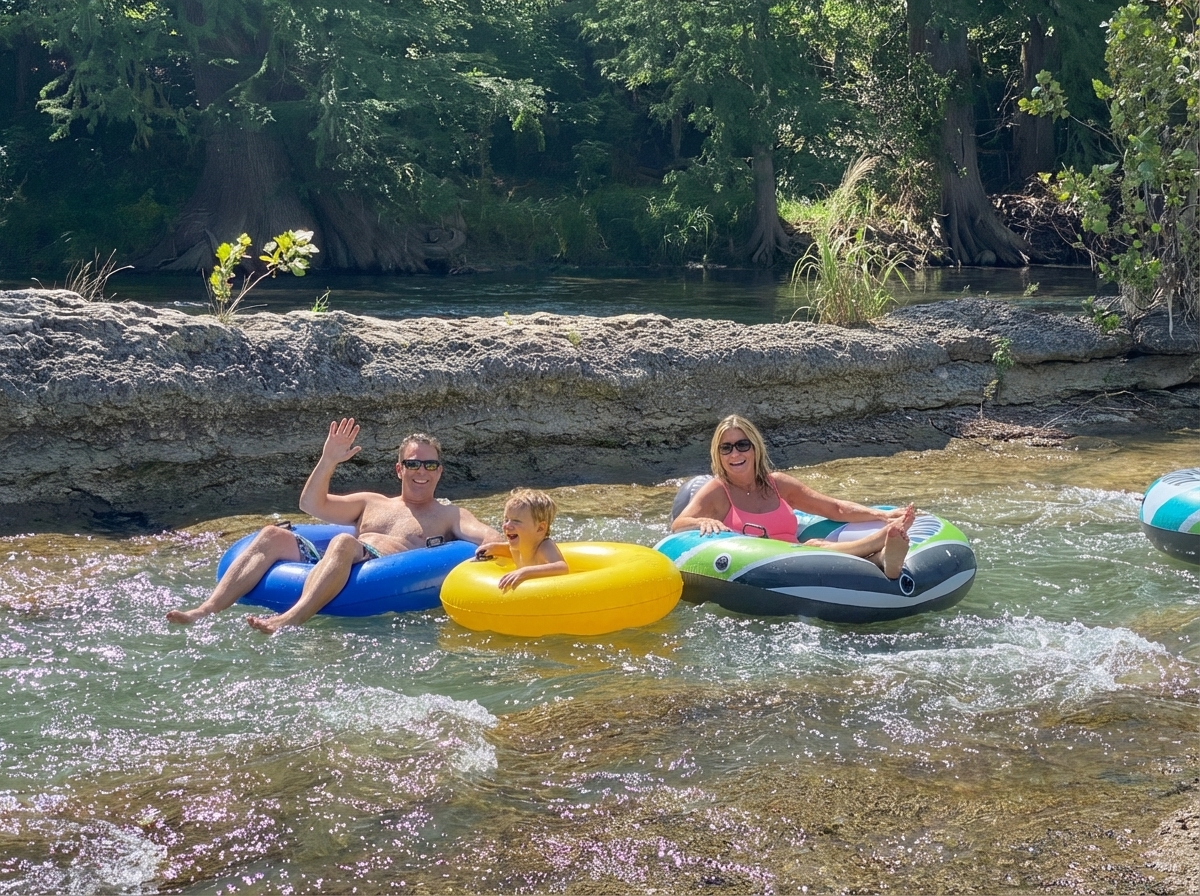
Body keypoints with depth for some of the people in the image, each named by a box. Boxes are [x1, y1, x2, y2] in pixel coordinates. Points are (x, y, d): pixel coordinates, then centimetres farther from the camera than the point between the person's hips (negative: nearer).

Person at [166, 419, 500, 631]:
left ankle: (290, 620, -59)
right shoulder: (371, 503, 34)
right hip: (326, 566, 5)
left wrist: (492, 546, -19)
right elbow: (312, 504, 25)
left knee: (344, 542, -37)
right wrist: (328, 461, 10)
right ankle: (208, 609, -30)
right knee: (273, 535, -16)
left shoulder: (448, 515, 23)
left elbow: (490, 537, 6)